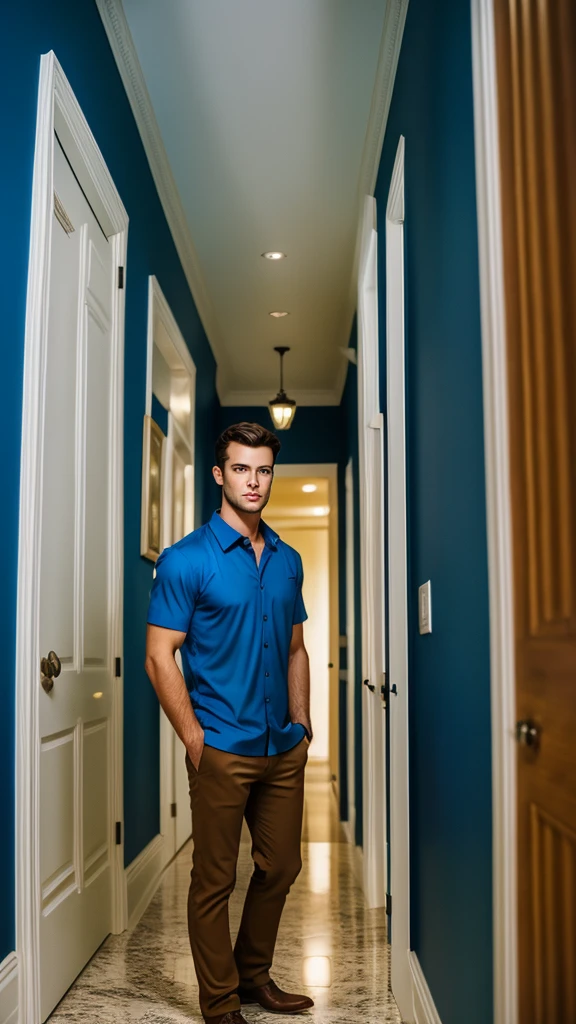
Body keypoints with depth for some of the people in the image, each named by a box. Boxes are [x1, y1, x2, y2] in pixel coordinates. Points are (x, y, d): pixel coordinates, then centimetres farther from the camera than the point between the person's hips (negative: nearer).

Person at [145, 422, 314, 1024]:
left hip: (284, 749, 6)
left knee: (280, 868, 16)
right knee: (214, 880, 5)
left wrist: (302, 725, 10)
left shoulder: (287, 560, 10)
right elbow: (159, 657, -11)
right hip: (222, 749, -6)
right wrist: (194, 738, -13)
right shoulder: (186, 560, -9)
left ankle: (254, 975, 37)